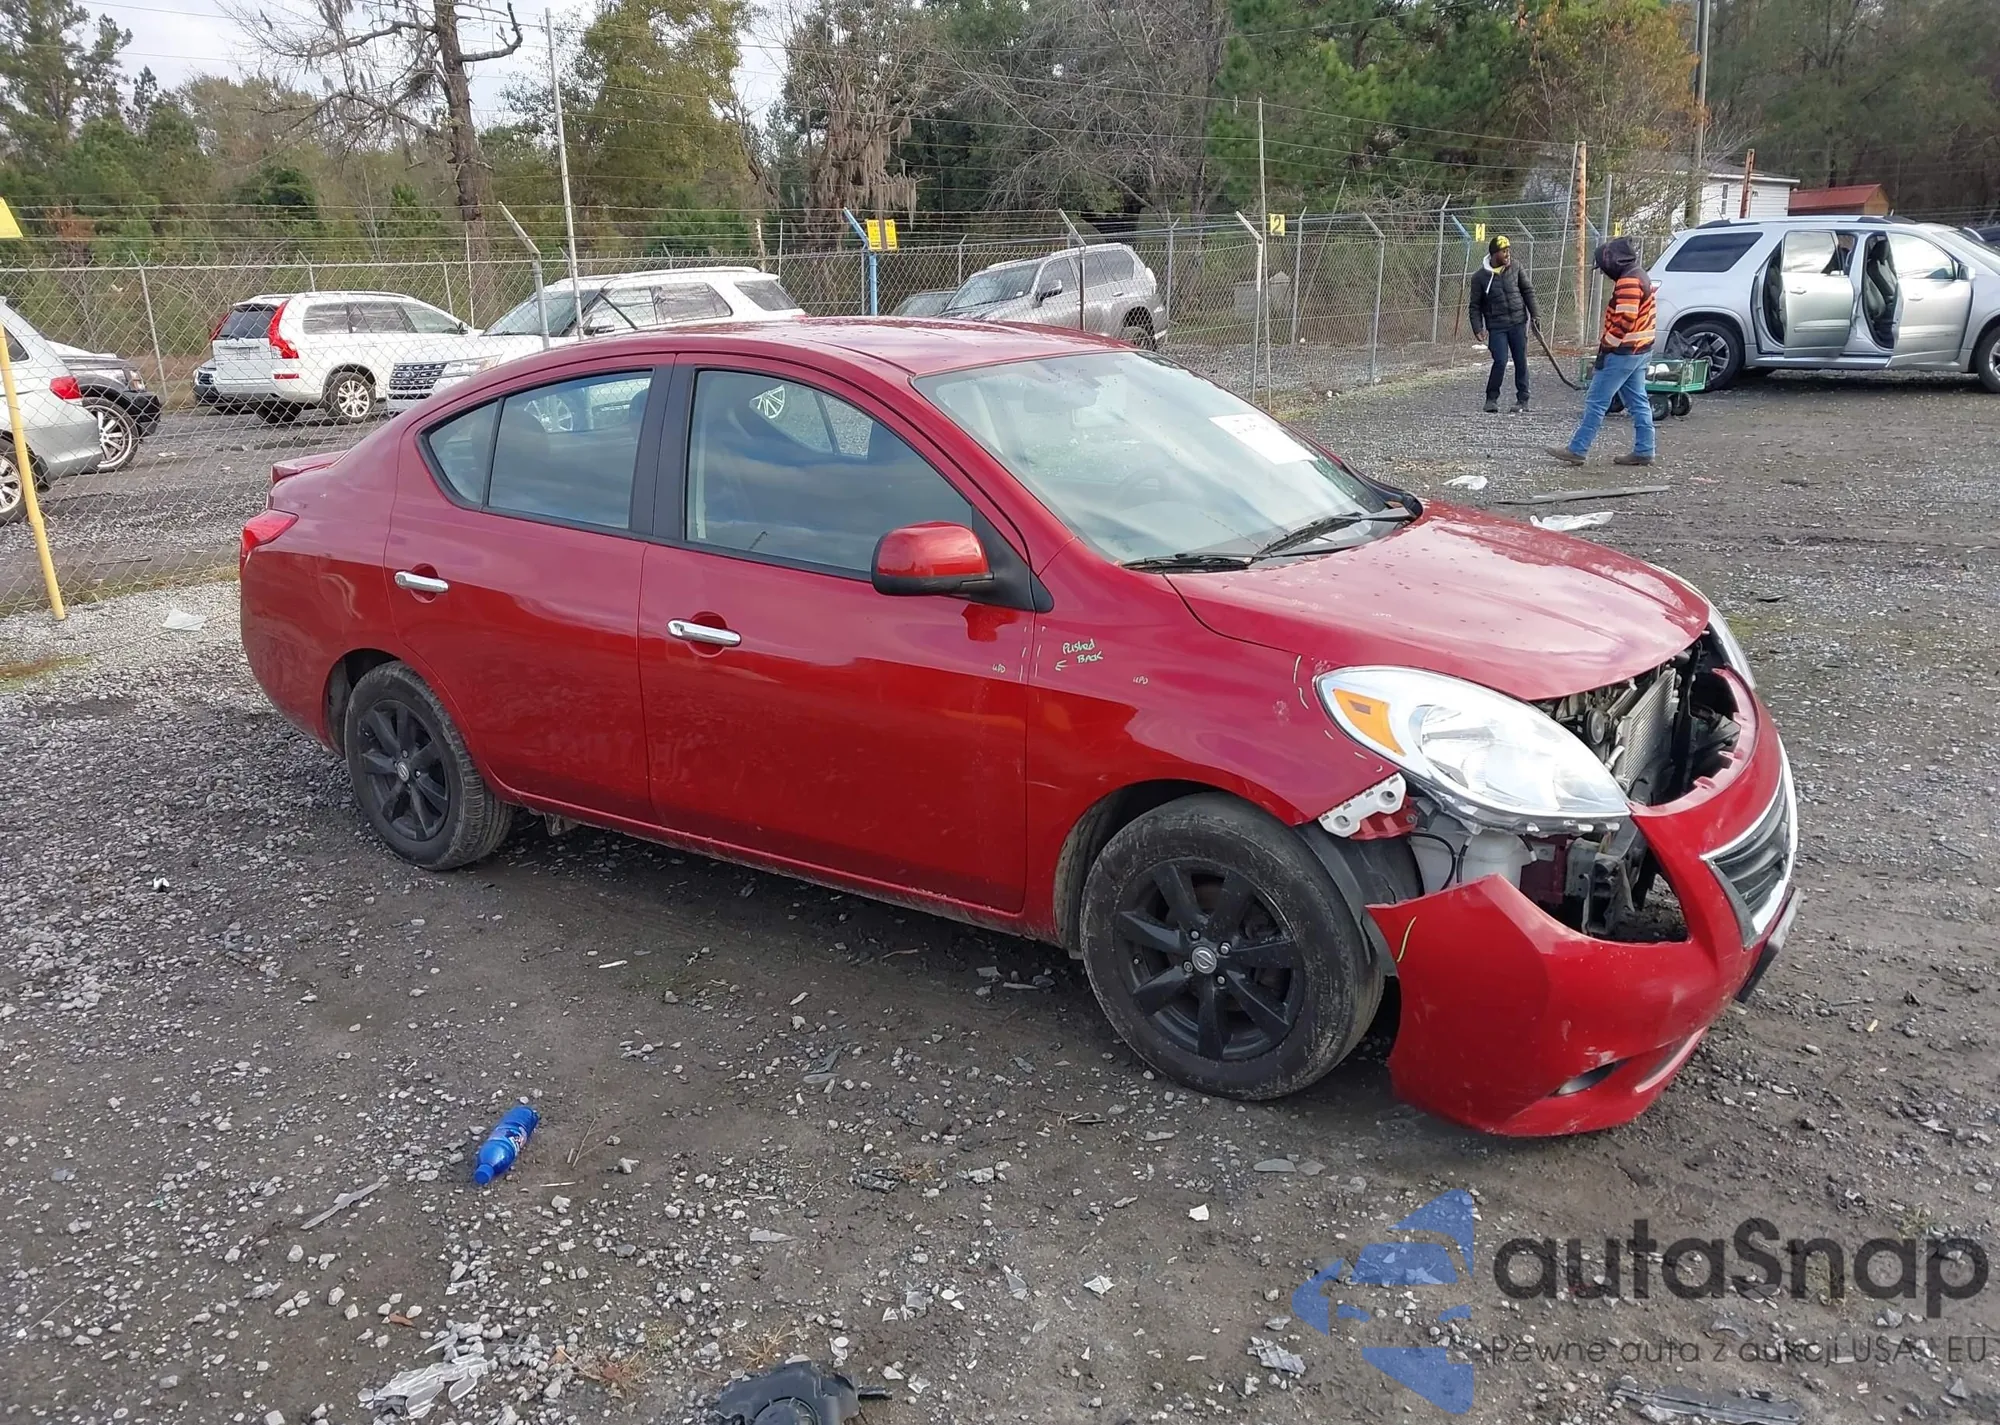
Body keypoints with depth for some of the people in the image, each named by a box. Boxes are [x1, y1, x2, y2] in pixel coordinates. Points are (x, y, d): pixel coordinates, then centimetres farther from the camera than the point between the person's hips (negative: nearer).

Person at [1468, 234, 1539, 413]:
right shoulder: (1480, 277, -4)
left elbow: (1528, 291, 11)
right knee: (1500, 362, -13)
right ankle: (1492, 398, 5)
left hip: (1518, 323, 3)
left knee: (1521, 362, 4)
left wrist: (1535, 314, 5)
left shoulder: (1515, 269, 3)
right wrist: (1478, 329, -9)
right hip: (1496, 326, -3)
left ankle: (1522, 400, 15)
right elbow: (1475, 306, 0)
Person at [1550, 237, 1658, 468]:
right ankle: (1643, 451, 13)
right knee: (1638, 402, 11)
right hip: (1639, 351, 10)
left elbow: (1623, 322, -25)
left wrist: (1605, 347, -18)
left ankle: (1576, 450, -4)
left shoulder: (1628, 281, -19)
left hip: (1623, 353, -10)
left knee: (1596, 401, -6)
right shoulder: (1639, 276, 16)